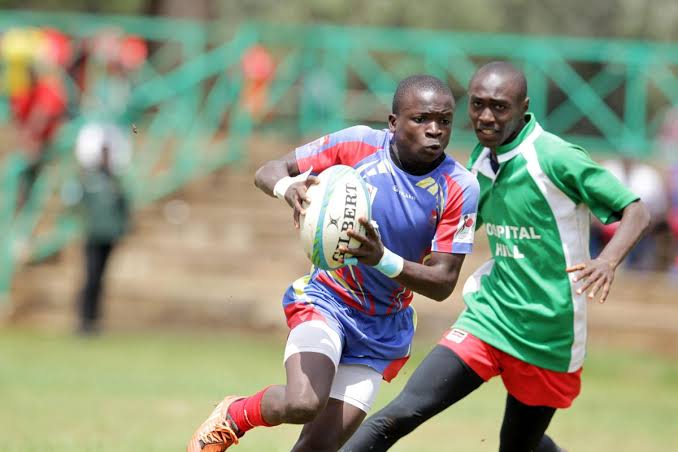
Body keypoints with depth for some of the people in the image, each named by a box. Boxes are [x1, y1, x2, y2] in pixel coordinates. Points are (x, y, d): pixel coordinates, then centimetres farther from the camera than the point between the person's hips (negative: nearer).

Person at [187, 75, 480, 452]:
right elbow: (268, 172, -6)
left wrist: (382, 258, -34)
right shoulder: (359, 144, -14)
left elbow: (443, 283, -15)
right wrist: (289, 188, -31)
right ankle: (232, 416, 4)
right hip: (327, 301, -2)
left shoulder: (460, 189, -13)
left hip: (383, 332, 2)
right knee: (303, 403, -29)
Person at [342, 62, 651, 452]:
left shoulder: (554, 158, -15)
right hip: (488, 317, 4)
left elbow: (636, 212, -14)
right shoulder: (481, 159, 4)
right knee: (399, 416, -12)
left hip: (548, 336, -4)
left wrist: (608, 261, -34)